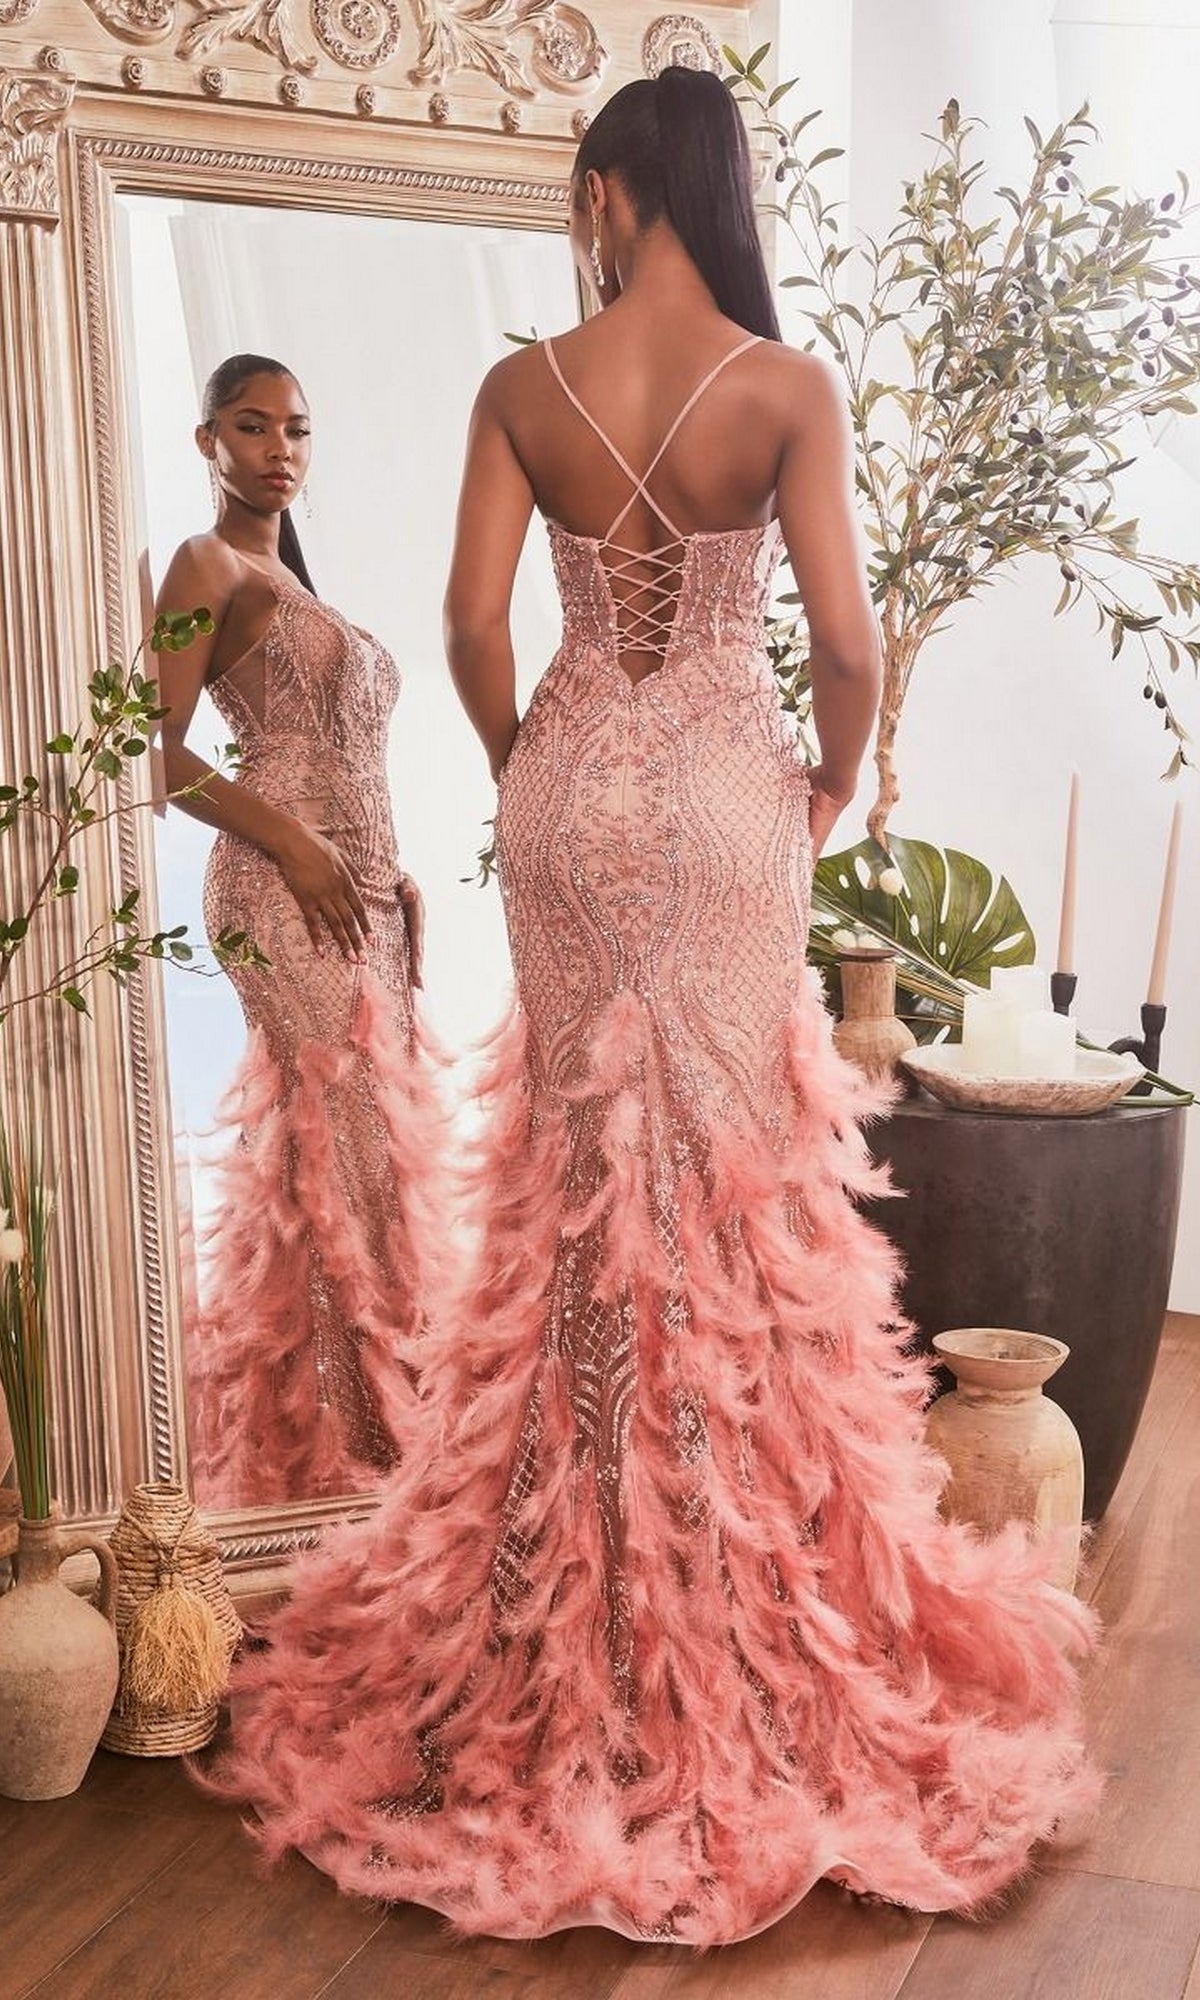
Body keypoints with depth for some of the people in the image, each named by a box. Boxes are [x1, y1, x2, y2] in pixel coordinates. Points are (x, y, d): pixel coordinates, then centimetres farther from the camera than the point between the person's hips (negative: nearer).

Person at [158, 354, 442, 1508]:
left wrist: (395, 880, 12)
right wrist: (287, 839, -17)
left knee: (358, 1144, 9)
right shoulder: (206, 566, -2)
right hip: (288, 889, -8)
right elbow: (158, 748, -11)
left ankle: (292, 1430, 20)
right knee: (358, 1149, -11)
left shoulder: (287, 579, 23)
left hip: (361, 888, 8)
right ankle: (367, 1427, -4)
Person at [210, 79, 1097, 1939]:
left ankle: (587, 1617, 24)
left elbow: (473, 628, -4)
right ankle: (746, 1620, 21)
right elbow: (843, 637, -11)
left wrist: (528, 778, 12)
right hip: (725, 796, -2)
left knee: (584, 1173, 13)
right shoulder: (788, 385, -8)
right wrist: (833, 786, 7)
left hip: (571, 793, 2)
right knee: (734, 1177, 9)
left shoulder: (521, 387, -3)